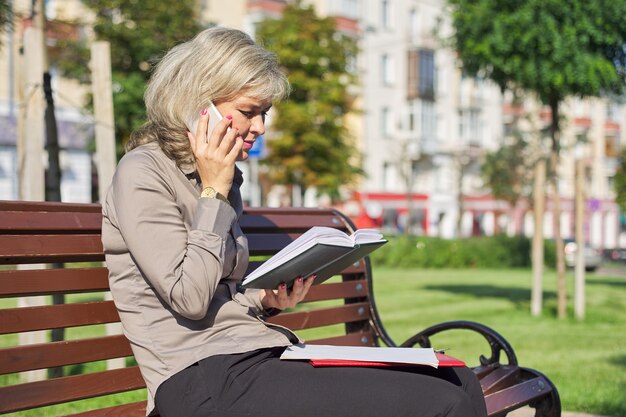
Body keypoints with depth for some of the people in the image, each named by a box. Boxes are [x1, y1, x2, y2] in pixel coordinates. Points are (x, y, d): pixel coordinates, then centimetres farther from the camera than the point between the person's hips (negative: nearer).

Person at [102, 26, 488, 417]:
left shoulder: (222, 179, 18)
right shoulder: (142, 174, -7)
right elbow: (189, 299, -15)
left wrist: (265, 300, 3)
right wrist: (214, 194, -10)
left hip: (253, 354, 9)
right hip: (204, 379, -9)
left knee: (461, 384, -2)